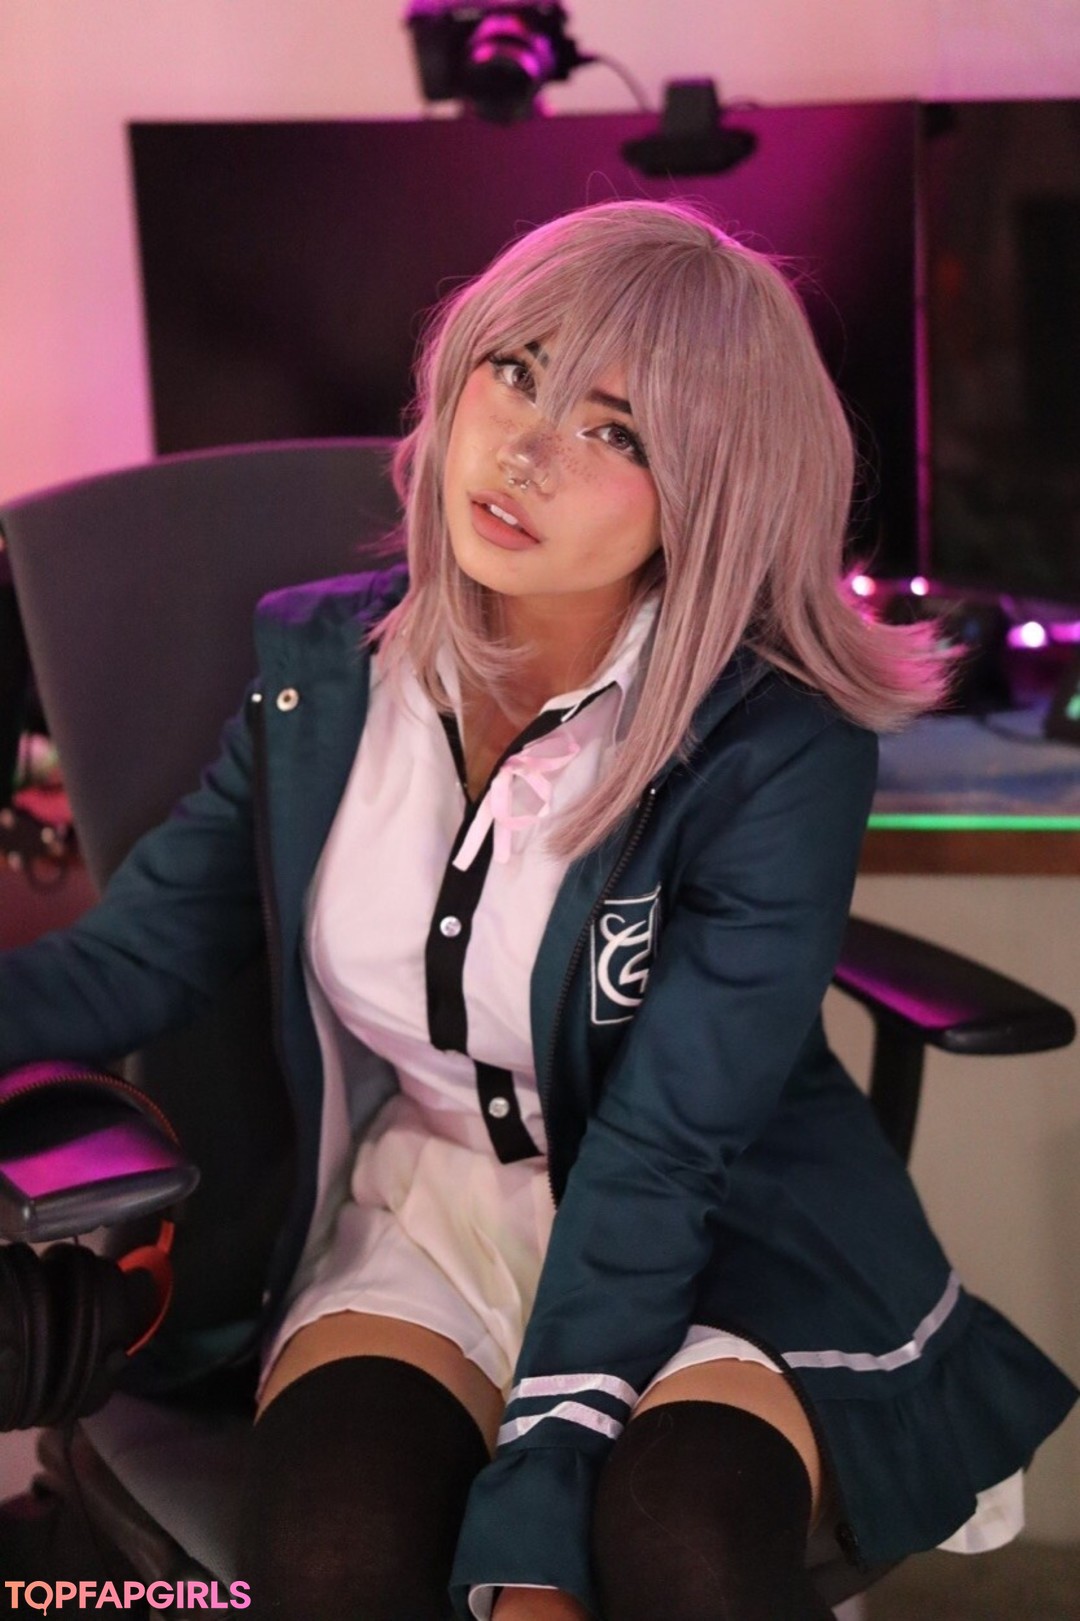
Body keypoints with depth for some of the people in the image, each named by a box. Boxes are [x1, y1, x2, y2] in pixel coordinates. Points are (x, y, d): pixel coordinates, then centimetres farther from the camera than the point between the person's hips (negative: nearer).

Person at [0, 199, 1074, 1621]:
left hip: (726, 1247, -2)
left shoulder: (776, 752, -16)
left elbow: (660, 1157, -20)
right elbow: (128, 959, -2)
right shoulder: (321, 663, -2)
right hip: (422, 1203, 3)